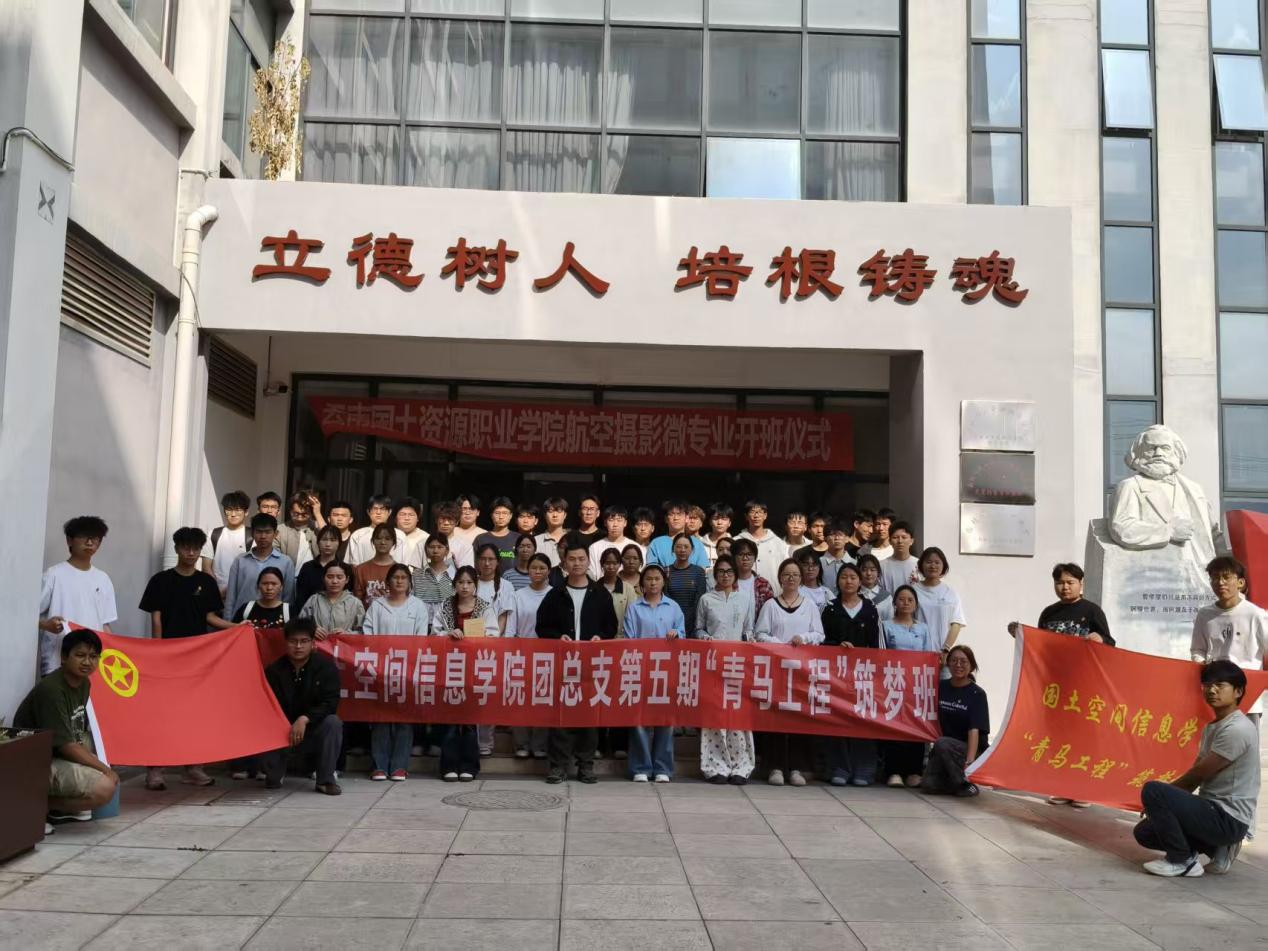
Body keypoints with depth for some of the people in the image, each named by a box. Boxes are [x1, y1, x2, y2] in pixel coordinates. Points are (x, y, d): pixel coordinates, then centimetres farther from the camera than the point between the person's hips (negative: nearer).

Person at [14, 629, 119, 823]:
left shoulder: (83, 682, 4)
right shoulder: (51, 689, -23)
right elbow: (66, 746, -22)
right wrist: (105, 769, -15)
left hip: (59, 756, 10)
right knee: (104, 787, -25)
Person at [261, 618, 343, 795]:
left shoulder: (326, 666, -10)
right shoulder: (274, 670, -5)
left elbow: (330, 704, -17)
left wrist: (305, 719, -34)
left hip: (314, 731, -1)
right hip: (283, 730, 1)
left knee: (333, 722, -31)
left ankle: (326, 779, -19)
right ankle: (273, 777, -2)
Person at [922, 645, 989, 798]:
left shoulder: (977, 694, -9)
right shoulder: (941, 687, 5)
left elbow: (974, 730, -19)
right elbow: (936, 721, 12)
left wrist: (969, 762, -30)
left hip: (971, 749, -4)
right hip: (946, 750, 4)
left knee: (942, 744, -34)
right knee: (928, 784, -19)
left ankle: (966, 784, -14)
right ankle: (955, 778, 9)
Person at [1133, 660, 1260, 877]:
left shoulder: (1237, 729, -19)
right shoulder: (1211, 728, 12)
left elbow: (1198, 775, -17)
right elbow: (1195, 775, 13)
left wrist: (1158, 798, -3)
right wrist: (1163, 802, 0)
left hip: (1229, 819, -9)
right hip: (1215, 810, 9)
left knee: (1152, 790, -23)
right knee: (1143, 832, 6)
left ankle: (1182, 860, -7)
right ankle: (1217, 847, 9)